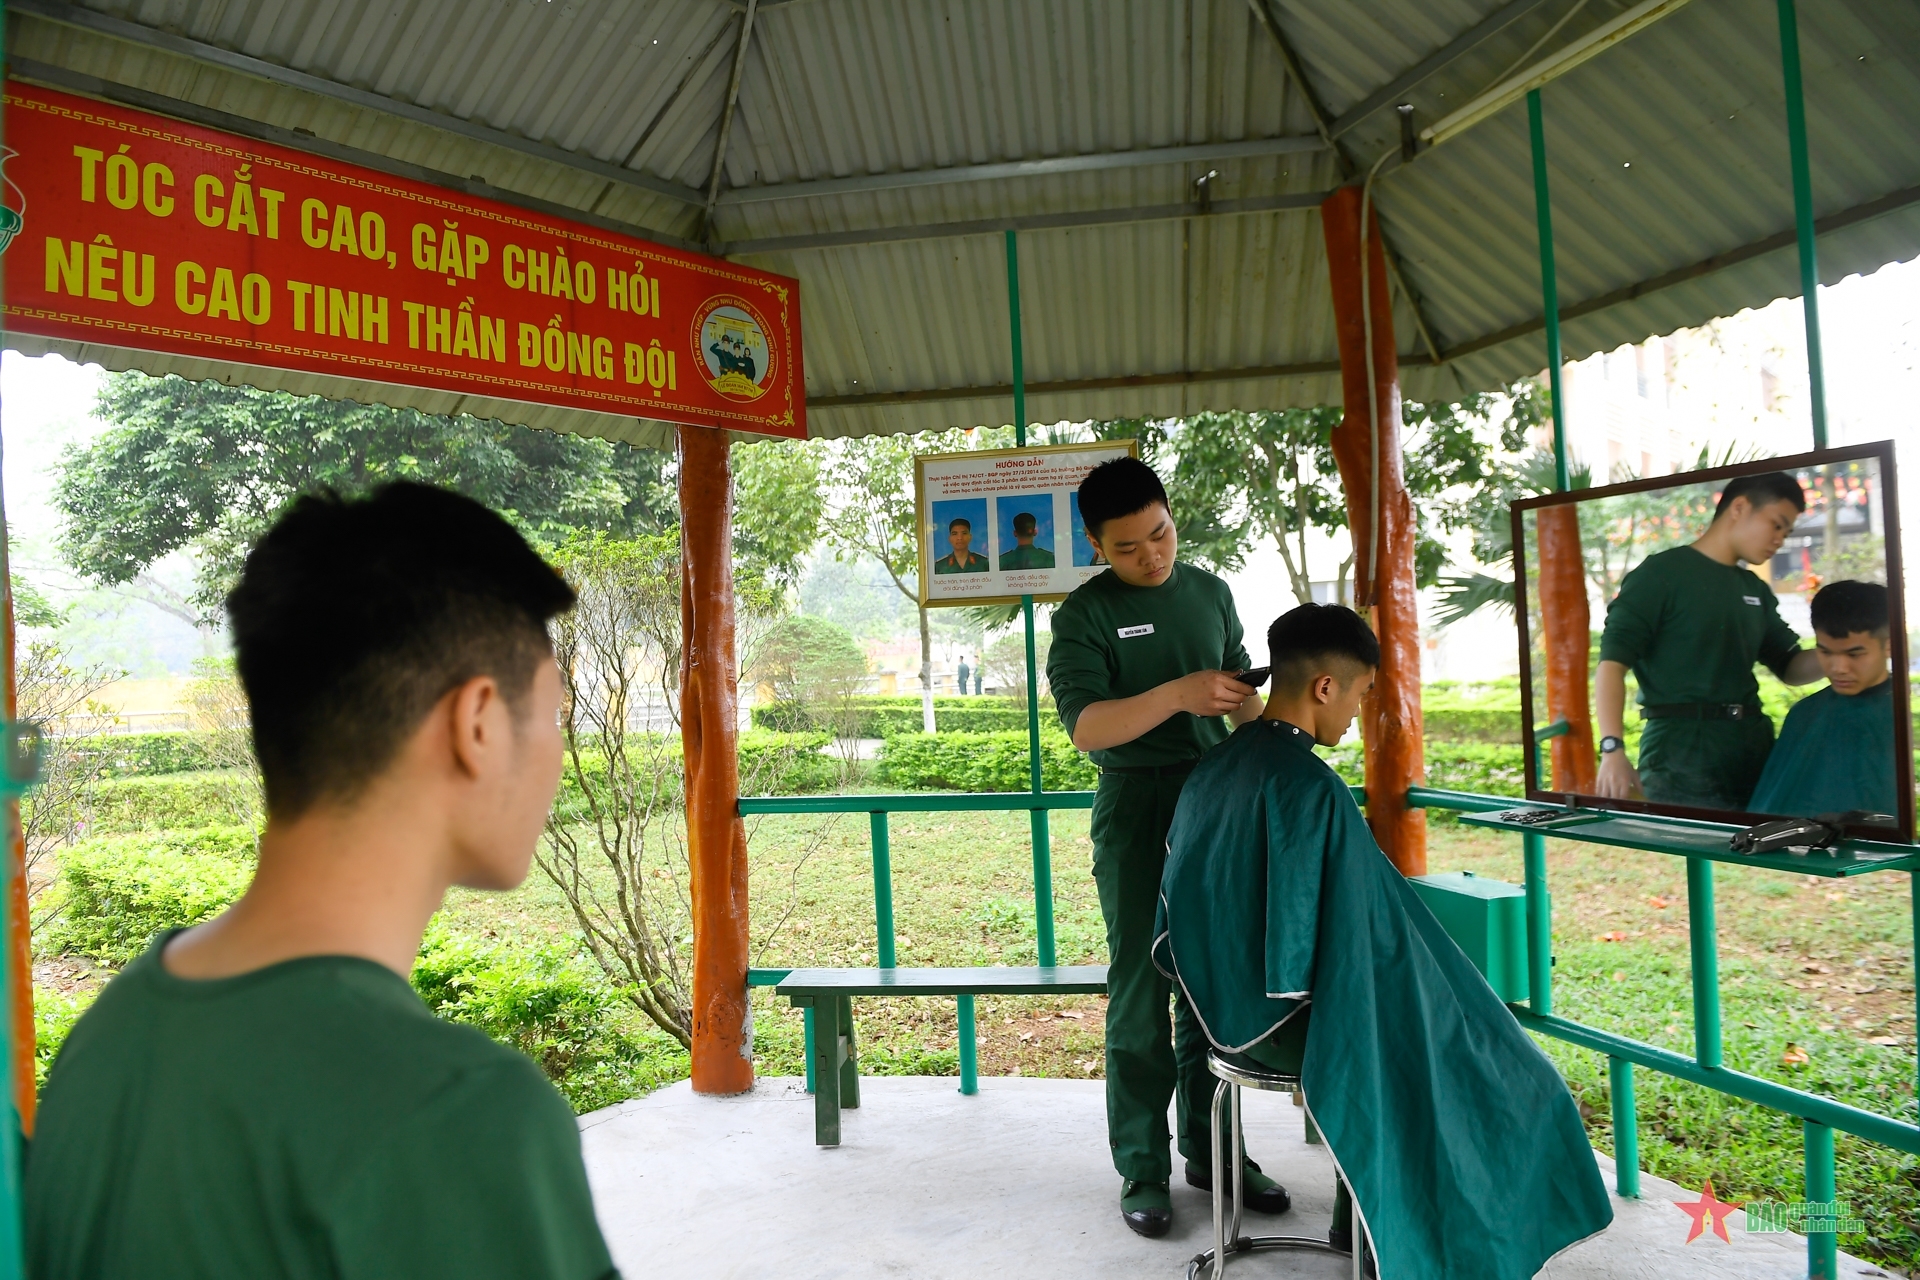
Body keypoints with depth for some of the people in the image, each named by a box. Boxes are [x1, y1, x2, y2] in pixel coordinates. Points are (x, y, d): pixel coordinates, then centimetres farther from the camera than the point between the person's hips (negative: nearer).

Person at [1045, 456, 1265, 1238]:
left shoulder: (1210, 594, 8)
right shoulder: (1085, 613, -6)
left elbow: (1243, 696, 16)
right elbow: (1085, 726, -17)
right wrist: (1176, 695, -29)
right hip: (1137, 808, -4)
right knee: (1142, 986, 1)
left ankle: (1211, 1149, 24)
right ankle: (1142, 1168, 13)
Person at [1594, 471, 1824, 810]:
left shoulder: (1756, 591, 18)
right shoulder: (1661, 573, -6)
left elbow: (1791, 667, 24)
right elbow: (1612, 663, -14)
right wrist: (1613, 750, -26)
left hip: (1754, 749, 7)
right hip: (1683, 755, -7)